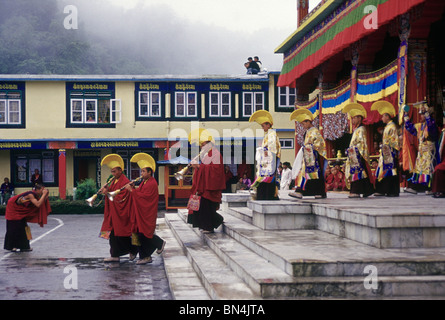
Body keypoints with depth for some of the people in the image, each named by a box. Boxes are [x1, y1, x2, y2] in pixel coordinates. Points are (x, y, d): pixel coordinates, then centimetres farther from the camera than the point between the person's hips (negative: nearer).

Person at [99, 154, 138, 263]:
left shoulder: (125, 182, -14)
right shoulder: (114, 180, 14)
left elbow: (120, 197, -20)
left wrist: (108, 193, -19)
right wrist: (105, 189, -5)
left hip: (120, 214, -8)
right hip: (113, 213, 8)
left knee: (121, 235, -3)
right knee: (113, 234, 6)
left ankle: (133, 250, 16)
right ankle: (115, 256, 9)